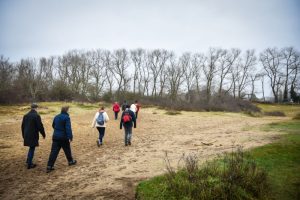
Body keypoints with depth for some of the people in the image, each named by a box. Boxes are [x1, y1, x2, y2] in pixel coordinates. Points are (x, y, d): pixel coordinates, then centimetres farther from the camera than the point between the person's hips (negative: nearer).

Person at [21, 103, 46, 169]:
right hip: (33, 135, -7)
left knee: (31, 148, 22)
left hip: (26, 135, 7)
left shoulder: (26, 115, 9)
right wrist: (43, 134, -4)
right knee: (32, 149, 2)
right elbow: (40, 126, -15)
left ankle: (28, 161, 28)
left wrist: (23, 135, 25)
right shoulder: (36, 115, -14)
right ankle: (29, 164, 7)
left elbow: (22, 126, 15)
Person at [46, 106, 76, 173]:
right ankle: (70, 161, 32)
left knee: (54, 151, 3)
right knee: (67, 150, 14)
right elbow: (68, 128, -21)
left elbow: (53, 125, 23)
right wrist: (70, 137, -22)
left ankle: (49, 166, 0)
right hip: (63, 137, -6)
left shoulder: (56, 117, 9)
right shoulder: (66, 117, -14)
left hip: (55, 136, 6)